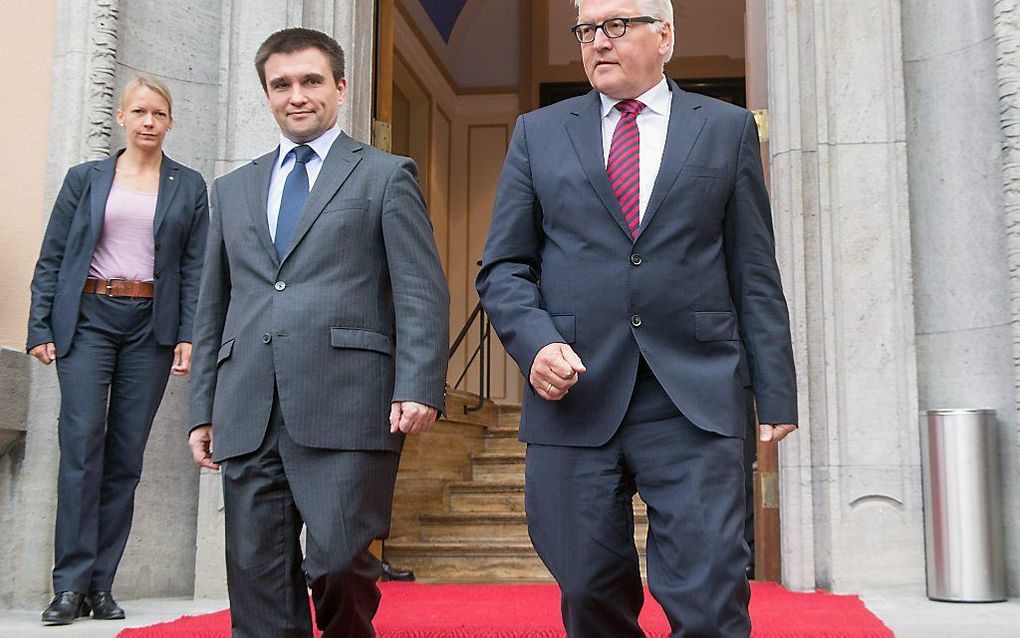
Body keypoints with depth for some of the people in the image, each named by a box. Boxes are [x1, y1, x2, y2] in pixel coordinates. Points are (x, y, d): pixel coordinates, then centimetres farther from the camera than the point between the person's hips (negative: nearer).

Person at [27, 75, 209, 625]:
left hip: (152, 325, 1)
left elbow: (196, 268, 5)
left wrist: (188, 336, -5)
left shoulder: (188, 187, 10)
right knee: (83, 442, -11)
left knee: (126, 455, 2)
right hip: (87, 318, -1)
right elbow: (51, 259, 7)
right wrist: (40, 328, -2)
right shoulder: (85, 178, 10)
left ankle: (101, 584, 9)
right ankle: (71, 584, -5)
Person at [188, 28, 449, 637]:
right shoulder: (233, 189, 22)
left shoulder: (386, 176, 9)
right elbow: (213, 310, 22)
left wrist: (418, 387, -13)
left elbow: (423, 294, 0)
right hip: (248, 418, 4)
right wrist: (204, 408, 14)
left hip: (346, 409, -4)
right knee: (258, 582, 4)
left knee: (340, 566, -8)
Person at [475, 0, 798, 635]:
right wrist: (536, 342, -9)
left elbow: (755, 273, 8)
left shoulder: (728, 128, 11)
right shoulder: (538, 133, 13)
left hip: (695, 401, -1)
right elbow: (503, 267, 10)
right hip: (574, 398, 2)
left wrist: (776, 393, 2)